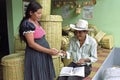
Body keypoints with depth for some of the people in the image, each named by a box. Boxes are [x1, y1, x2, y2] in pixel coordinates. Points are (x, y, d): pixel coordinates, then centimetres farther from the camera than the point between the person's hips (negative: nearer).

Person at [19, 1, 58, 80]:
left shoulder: (37, 22, 9)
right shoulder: (27, 24, -17)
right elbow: (31, 44, -21)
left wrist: (50, 50, 8)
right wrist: (49, 51, -20)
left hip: (43, 53, 8)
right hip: (35, 55, -8)